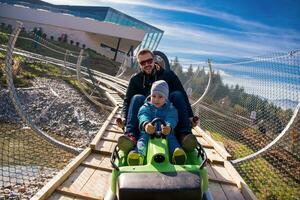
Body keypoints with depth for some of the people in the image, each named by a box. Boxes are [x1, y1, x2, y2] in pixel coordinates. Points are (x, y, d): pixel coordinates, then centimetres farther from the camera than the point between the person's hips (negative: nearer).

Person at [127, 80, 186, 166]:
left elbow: (171, 119, -12)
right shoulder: (145, 107, 11)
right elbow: (143, 116, -13)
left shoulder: (171, 109, 10)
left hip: (166, 134, 1)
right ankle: (139, 153, -57)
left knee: (171, 139, -28)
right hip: (148, 133, 0)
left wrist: (168, 127, -39)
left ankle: (176, 150, -57)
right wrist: (145, 124, -40)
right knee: (143, 138, -29)